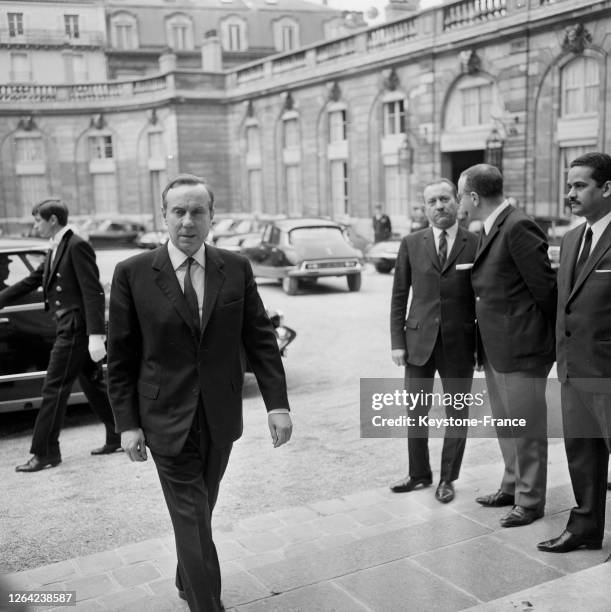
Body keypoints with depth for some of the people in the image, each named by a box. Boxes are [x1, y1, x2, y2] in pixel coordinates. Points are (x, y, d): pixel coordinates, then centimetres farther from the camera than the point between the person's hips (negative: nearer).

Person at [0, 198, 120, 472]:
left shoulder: (77, 247, -13)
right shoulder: (55, 250, 15)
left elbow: (93, 293, -20)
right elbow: (30, 282, 20)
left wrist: (95, 335, -25)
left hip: (76, 329, -9)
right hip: (69, 328, 9)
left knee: (54, 389, -4)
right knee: (93, 385, 16)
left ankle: (45, 452, 4)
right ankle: (118, 436, 26)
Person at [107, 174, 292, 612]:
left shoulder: (237, 269, -2)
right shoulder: (133, 274, -8)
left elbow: (261, 340, -1)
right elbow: (121, 357, -3)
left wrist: (278, 403, -7)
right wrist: (127, 423, -6)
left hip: (220, 417, 3)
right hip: (167, 421, -3)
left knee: (201, 509, 20)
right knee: (193, 521, -1)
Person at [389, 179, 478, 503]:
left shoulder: (477, 244, -2)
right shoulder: (411, 244, 3)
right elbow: (399, 296, 5)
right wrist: (397, 341, -1)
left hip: (460, 344, -1)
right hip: (419, 342, 2)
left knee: (457, 416, 9)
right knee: (416, 413, 11)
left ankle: (447, 479, 26)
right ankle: (419, 474, 30)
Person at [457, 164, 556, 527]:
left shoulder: (519, 227, -19)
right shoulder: (491, 230, 10)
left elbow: (545, 287, -17)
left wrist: (558, 338, -7)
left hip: (522, 348, -9)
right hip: (496, 348, 10)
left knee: (527, 429, 5)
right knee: (506, 426, 21)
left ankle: (530, 501, 19)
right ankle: (513, 487, 36)